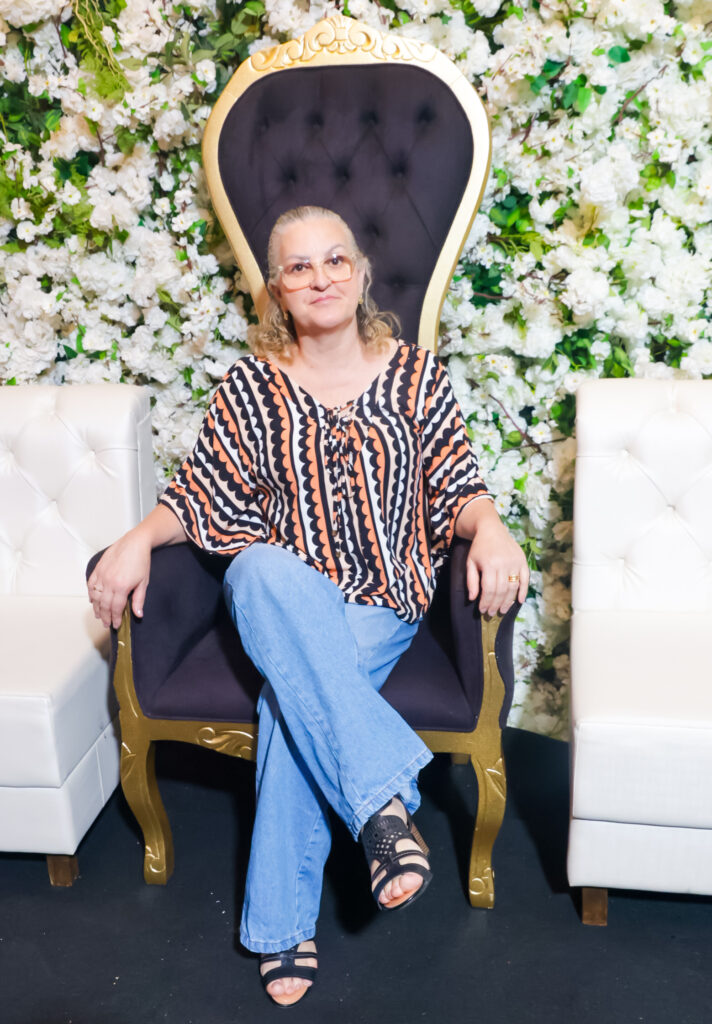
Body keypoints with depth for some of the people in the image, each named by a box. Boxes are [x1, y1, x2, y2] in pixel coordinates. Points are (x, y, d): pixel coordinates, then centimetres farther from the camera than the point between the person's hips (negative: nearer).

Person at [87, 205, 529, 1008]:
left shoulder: (416, 375, 5)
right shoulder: (251, 386, 5)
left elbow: (457, 490, 2)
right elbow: (201, 496, 4)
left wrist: (490, 526, -21)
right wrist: (138, 540, -14)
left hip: (385, 606, 0)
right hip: (279, 600, 1)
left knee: (294, 695, -31)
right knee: (262, 570, -37)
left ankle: (282, 925, -13)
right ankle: (382, 800, -37)